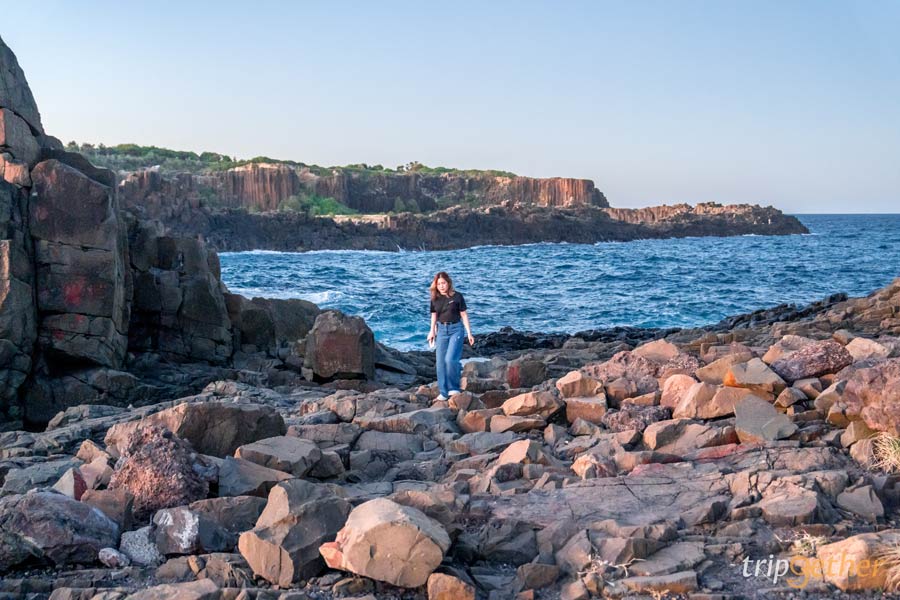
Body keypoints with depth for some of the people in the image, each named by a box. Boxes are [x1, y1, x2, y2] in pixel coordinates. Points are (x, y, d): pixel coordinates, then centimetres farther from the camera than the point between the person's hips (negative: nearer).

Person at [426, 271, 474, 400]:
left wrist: (469, 333, -4)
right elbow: (434, 316, 13)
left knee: (450, 359, -17)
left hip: (456, 329, -4)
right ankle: (444, 392, 10)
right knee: (440, 362, 2)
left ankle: (454, 388, 1)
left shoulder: (457, 297, -6)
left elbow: (464, 315, -3)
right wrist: (432, 331, 5)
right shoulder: (435, 299, 4)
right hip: (441, 330, 4)